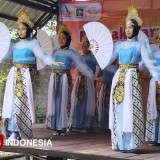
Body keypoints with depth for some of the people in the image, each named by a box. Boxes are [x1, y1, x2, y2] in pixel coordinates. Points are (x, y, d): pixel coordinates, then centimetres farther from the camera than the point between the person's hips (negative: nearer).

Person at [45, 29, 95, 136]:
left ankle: (63, 127, 5)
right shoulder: (55, 52, 11)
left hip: (65, 79, -4)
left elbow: (81, 65, -6)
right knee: (54, 102, 3)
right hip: (54, 79, 4)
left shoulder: (71, 53, -1)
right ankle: (56, 127, 10)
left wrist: (91, 76, -12)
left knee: (63, 102, -2)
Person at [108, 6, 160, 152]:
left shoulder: (141, 45, 2)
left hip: (131, 78, -5)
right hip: (118, 78, 5)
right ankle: (120, 143, 11)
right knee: (119, 110, 5)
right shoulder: (119, 45, 15)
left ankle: (130, 144, -7)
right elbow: (107, 60, 14)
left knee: (129, 110, -8)